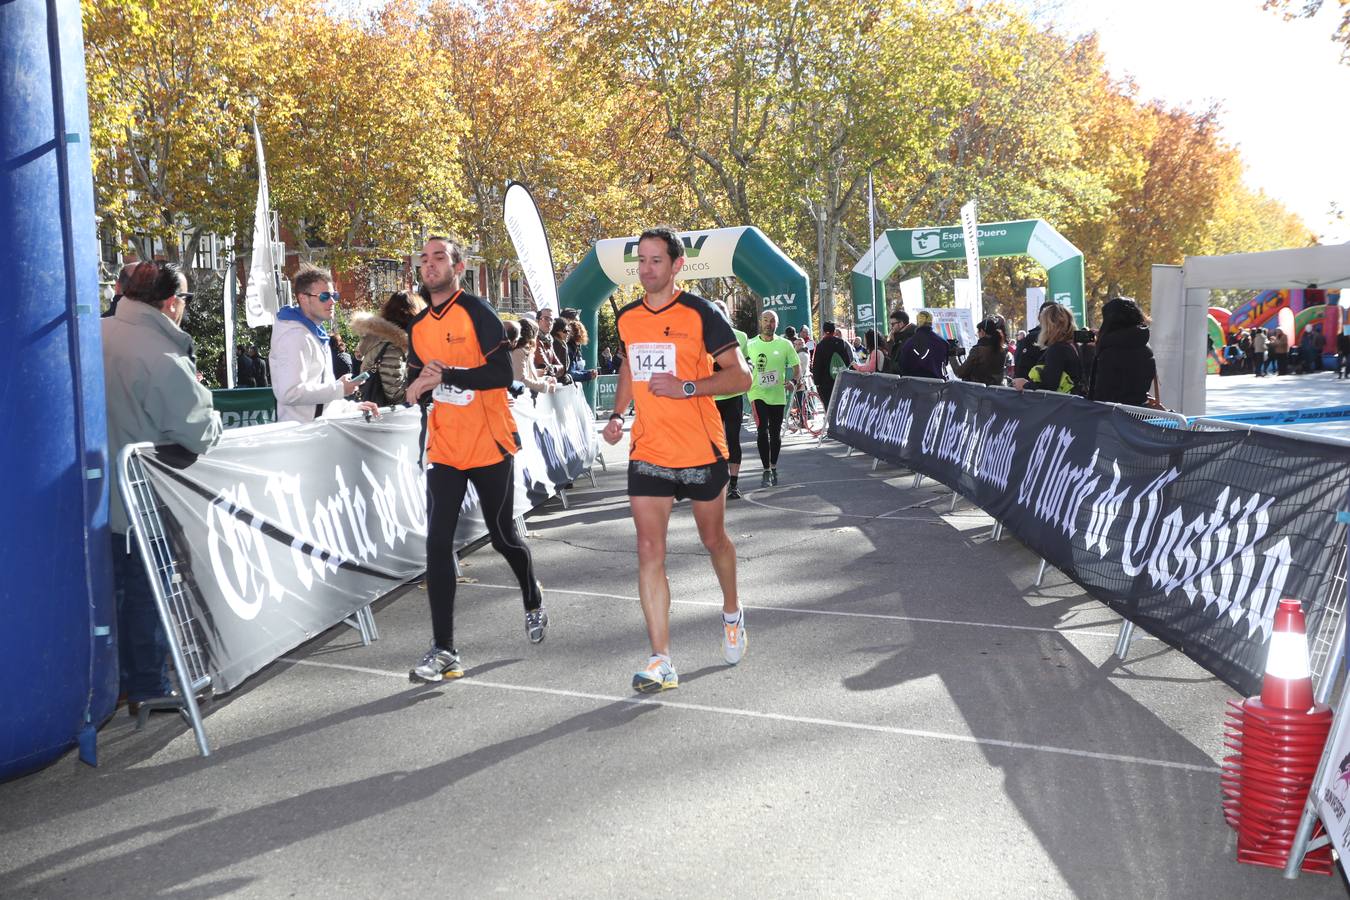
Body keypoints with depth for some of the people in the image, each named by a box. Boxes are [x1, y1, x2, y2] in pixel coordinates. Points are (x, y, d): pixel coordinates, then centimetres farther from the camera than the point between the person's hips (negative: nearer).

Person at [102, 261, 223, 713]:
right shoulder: (165, 359, -23)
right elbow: (201, 434, -17)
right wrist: (208, 408, 3)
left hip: (97, 495, 7)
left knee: (106, 590, 18)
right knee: (147, 596, 8)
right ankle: (148, 690, 20)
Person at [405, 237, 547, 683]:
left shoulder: (476, 312, -9)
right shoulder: (418, 326, 10)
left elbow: (502, 373, -18)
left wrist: (445, 375, -24)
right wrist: (417, 388, -2)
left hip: (490, 447, -5)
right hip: (444, 450, 5)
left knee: (503, 536, 10)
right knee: (438, 543, -6)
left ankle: (533, 599, 41)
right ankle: (444, 650, -2)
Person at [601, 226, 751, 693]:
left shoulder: (700, 314, -9)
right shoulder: (627, 318, 6)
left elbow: (740, 376, -11)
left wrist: (685, 387, -22)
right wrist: (617, 414, 10)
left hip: (702, 452, -3)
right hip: (647, 453, 3)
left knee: (714, 539, 15)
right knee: (649, 550, -6)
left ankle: (732, 612, 45)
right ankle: (661, 662, -4)